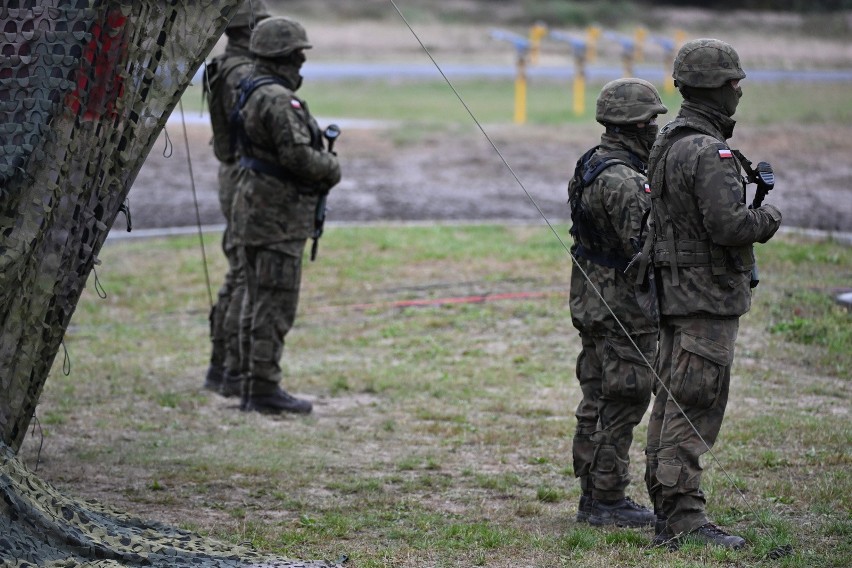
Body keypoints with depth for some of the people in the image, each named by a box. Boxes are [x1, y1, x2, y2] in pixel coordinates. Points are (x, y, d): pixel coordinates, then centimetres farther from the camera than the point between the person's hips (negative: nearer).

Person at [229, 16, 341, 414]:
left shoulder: (251, 93, 14)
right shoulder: (278, 100, -19)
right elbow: (298, 155, -24)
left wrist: (322, 159, 10)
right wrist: (332, 167, -6)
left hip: (255, 210, 10)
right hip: (277, 216, -10)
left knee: (258, 302, 13)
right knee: (275, 305, -7)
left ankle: (253, 387, 18)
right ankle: (265, 390, -5)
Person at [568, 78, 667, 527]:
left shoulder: (592, 165, 11)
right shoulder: (620, 180, -22)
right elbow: (643, 244, -25)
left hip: (594, 301, 10)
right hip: (622, 306, -10)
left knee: (599, 401, 14)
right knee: (621, 403, -3)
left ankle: (594, 496, 21)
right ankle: (608, 502, 1)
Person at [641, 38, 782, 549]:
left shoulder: (666, 145, 12)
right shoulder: (710, 152, -19)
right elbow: (728, 224, -27)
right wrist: (769, 218, -8)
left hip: (675, 291, 10)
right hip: (709, 296, -10)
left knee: (672, 402, 13)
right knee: (694, 409, -8)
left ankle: (666, 510, 20)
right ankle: (683, 518, -7)